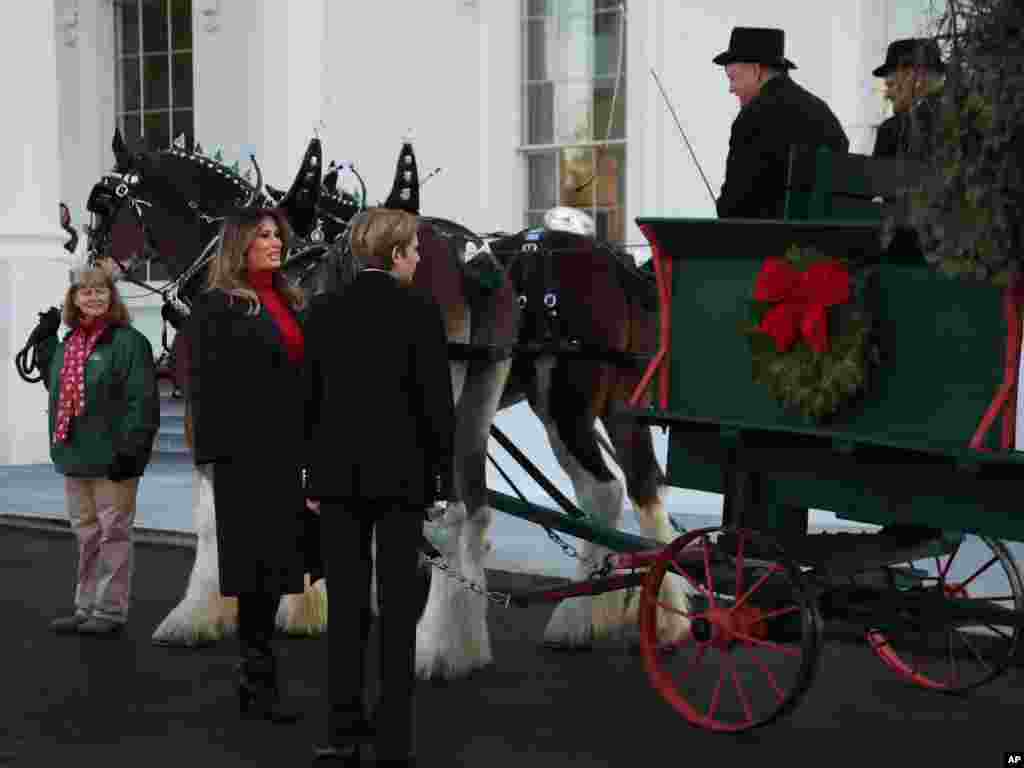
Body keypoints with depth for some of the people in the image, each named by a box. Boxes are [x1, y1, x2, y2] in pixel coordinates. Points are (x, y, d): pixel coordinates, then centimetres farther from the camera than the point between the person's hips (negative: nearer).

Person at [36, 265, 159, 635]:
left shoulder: (129, 341, -9)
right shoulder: (67, 345, 14)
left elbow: (142, 401, -15)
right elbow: (55, 386, 30)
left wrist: (130, 449, -21)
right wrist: (45, 341, 23)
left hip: (112, 460, -8)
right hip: (75, 458, 8)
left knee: (114, 532, 0)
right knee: (86, 535, 15)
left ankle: (111, 609, 7)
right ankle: (86, 607, 24)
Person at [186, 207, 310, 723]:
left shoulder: (290, 303, 16)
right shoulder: (216, 306, -4)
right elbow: (207, 381, -9)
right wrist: (215, 451, -16)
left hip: (290, 452, 7)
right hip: (247, 451, -7)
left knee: (275, 562, 10)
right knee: (258, 562, -5)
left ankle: (254, 674, 19)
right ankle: (259, 678, 1)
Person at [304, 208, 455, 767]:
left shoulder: (324, 310, 3)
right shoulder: (420, 311, -8)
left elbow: (311, 398, 5)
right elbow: (436, 400, -9)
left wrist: (314, 478, 12)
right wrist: (443, 477, -1)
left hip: (340, 471, 3)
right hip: (401, 471, -3)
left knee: (348, 600, 8)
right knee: (398, 604, 2)